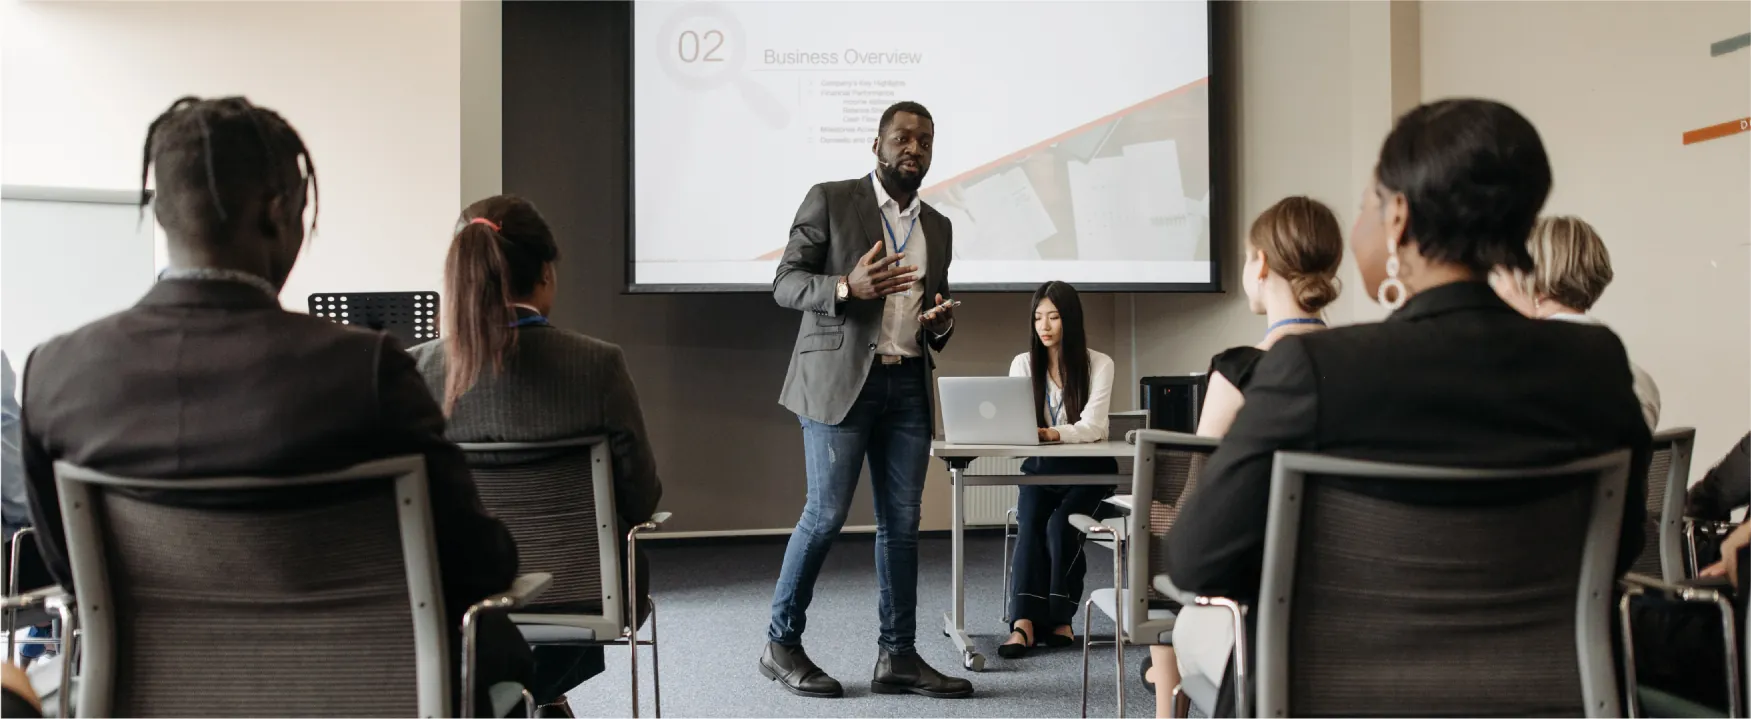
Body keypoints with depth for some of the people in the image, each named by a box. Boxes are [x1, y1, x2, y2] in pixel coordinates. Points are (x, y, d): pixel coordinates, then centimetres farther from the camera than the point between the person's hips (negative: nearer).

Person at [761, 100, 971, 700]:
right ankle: (781, 644, 10)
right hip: (840, 379, -5)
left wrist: (939, 326, 1)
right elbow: (785, 283, -4)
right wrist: (847, 286, -22)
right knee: (826, 514, -5)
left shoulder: (938, 227, 17)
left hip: (908, 386, 6)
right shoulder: (830, 200, 0)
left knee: (901, 521, 4)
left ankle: (898, 657, 11)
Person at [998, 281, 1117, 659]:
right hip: (1040, 467, 2)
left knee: (1060, 524, -29)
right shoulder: (1023, 364, 4)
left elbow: (1091, 426, -19)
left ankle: (1058, 617, -17)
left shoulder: (1099, 364, -6)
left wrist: (1054, 434, -39)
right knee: (1030, 524, -26)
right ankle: (1025, 621, -35)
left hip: (1088, 469, -2)